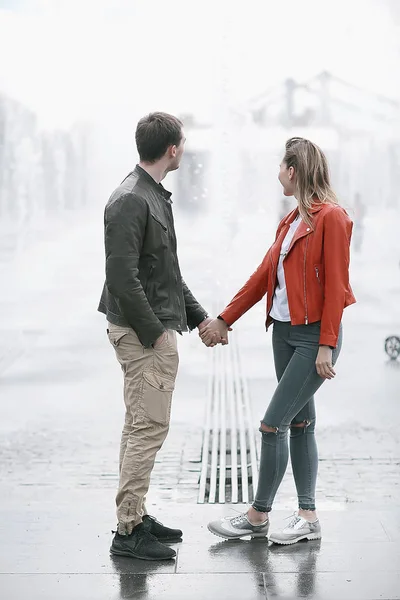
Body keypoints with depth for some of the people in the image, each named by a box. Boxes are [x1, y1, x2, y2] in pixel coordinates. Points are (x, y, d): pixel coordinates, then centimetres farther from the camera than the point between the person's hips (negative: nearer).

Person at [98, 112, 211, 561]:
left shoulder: (154, 196, 15)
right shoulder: (131, 201, -18)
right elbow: (122, 277, -24)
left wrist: (198, 317, 17)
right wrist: (155, 333, -19)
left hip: (155, 328, 11)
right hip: (143, 333, -11)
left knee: (140, 425, 15)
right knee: (149, 427, -7)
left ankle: (135, 516, 25)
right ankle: (128, 532, 0)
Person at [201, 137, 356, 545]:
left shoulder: (331, 218, -12)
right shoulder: (291, 221, 13)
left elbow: (335, 285, -15)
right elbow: (264, 275, 16)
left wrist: (326, 346, -17)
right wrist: (224, 320, 15)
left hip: (314, 337, -8)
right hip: (284, 332, 8)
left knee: (273, 424, -7)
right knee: (299, 423, 11)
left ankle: (258, 516, 6)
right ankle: (308, 517, 18)